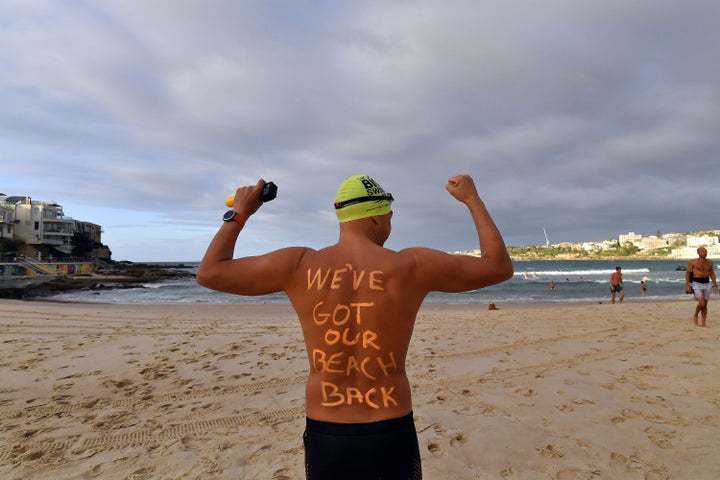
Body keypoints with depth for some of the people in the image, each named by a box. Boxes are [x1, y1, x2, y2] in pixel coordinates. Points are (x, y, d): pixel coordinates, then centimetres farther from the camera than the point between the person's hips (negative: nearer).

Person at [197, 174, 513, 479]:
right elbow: (500, 267, 0)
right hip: (391, 437, -1)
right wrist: (472, 198, 8)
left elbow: (209, 274, 0)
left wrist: (239, 213, 11)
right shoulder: (412, 266, -12)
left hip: (322, 437, 1)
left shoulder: (298, 265, -10)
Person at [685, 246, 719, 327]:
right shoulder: (693, 262, -6)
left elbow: (712, 274, 15)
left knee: (705, 305, 6)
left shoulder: (709, 262, 7)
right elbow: (687, 273, -4)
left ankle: (703, 323, 13)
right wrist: (687, 285, -11)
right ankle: (695, 315, 12)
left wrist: (715, 285, 10)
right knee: (701, 304, -16)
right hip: (697, 284, -4)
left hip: (707, 284, 4)